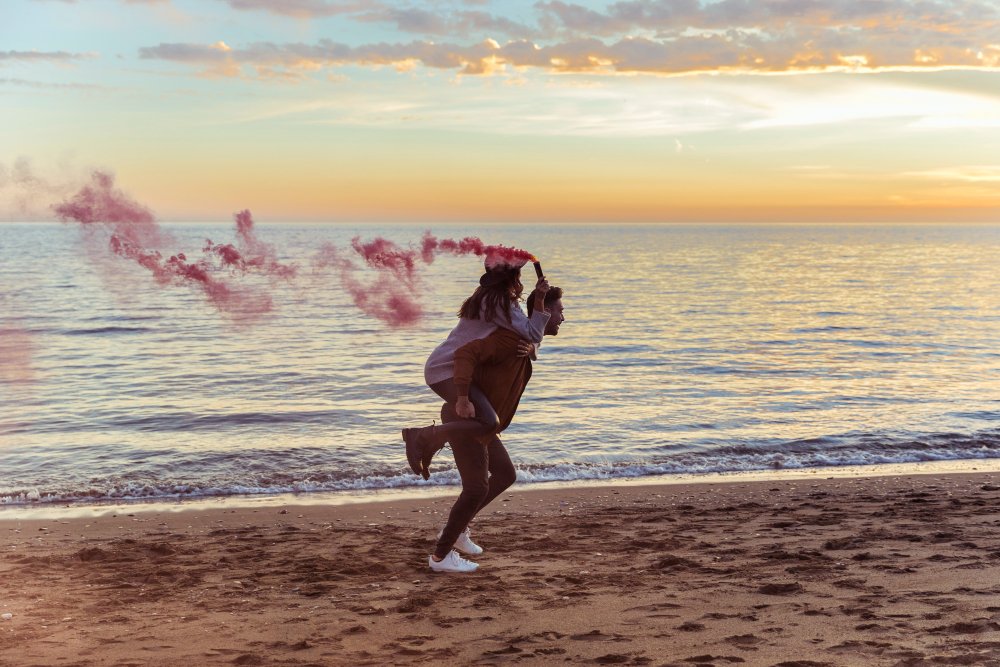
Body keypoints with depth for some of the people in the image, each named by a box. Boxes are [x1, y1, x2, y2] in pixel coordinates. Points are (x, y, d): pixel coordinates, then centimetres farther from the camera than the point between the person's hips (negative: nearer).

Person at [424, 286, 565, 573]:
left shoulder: (528, 342, 11)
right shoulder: (510, 338, -21)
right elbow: (466, 353, -31)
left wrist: (528, 350, -12)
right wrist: (463, 398, -39)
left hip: (478, 420, 10)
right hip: (463, 417, -10)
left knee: (505, 475, 18)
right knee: (476, 489, -8)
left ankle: (456, 529, 27)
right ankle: (441, 555, 3)